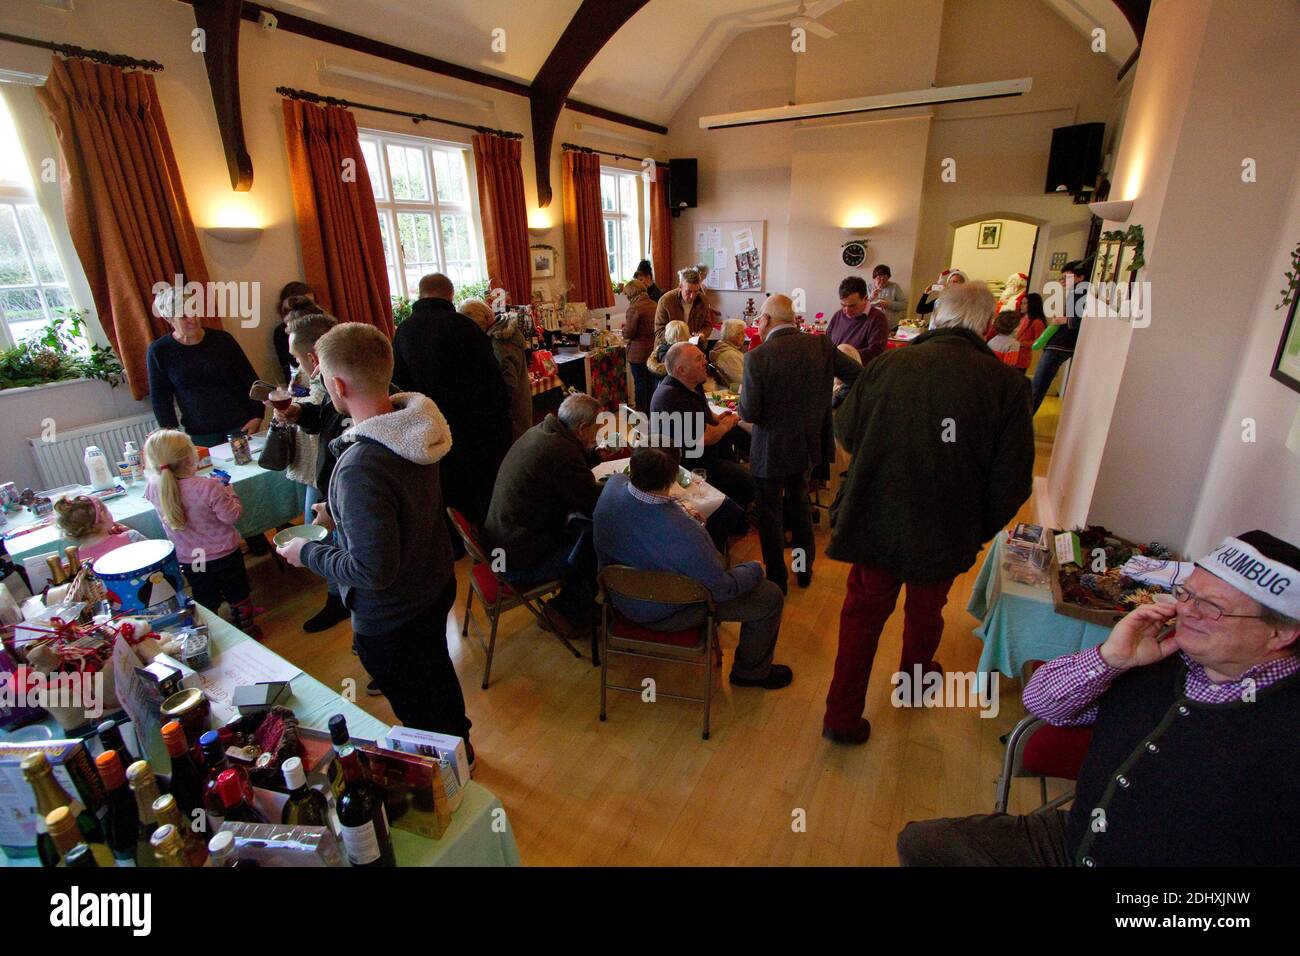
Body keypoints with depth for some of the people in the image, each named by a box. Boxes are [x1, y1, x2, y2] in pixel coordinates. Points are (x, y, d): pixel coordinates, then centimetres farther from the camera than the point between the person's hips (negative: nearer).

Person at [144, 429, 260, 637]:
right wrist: (230, 493, -6)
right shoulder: (209, 487, -29)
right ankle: (247, 630, 35)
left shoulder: (154, 487, -14)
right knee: (238, 594, 19)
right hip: (223, 554, -3)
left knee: (205, 601, 21)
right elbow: (231, 516, -21)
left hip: (188, 560, 3)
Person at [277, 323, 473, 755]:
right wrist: (339, 512, 11)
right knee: (437, 671, 32)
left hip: (391, 618, -8)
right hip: (437, 587, 8)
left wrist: (307, 553, -15)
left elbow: (374, 570, -30)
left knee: (418, 710, 18)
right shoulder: (420, 422, -11)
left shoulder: (360, 468, -36)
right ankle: (458, 746, 57)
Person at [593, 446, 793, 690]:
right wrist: (754, 569, -4)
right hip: (664, 616, -7)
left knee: (715, 559, 30)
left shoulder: (612, 485, -21)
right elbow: (722, 589, -22)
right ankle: (752, 671, 31)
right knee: (771, 596, 6)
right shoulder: (684, 533, -40)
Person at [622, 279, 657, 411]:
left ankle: (640, 411, 13)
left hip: (638, 352, -7)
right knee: (650, 381, 16)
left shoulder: (634, 308, -18)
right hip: (653, 349, 7)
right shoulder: (654, 305, 3)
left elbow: (628, 334, -16)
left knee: (640, 382, 4)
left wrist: (624, 325, 5)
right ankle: (650, 409, 28)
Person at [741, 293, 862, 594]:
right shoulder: (822, 345, -8)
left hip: (771, 450, -5)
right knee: (799, 502, 26)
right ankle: (804, 569, 39)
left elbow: (749, 413, -20)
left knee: (770, 513, 14)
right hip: (808, 443, 5)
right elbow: (859, 377, -2)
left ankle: (777, 579, 28)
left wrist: (744, 392, 1)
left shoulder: (757, 357, -21)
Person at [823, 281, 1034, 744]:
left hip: (873, 522, 0)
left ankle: (843, 715, 24)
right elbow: (1011, 481, -12)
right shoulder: (1006, 384, -15)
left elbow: (845, 432, 2)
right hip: (945, 535, 0)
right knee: (926, 611, 26)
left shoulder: (887, 364, -12)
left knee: (863, 612, 16)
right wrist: (979, 531, 5)